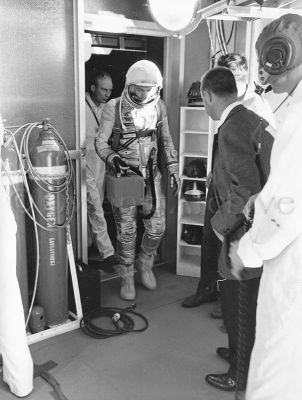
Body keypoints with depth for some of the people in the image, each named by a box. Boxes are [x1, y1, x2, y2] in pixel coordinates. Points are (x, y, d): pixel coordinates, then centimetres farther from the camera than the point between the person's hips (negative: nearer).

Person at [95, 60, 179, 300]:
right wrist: (112, 157, -23)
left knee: (157, 227, 3)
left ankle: (145, 264, 33)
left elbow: (166, 141, 12)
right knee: (127, 230, 3)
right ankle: (127, 278, 23)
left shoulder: (159, 106, 2)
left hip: (152, 174, 3)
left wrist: (173, 168, 5)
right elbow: (101, 142, -4)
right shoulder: (114, 108, -10)